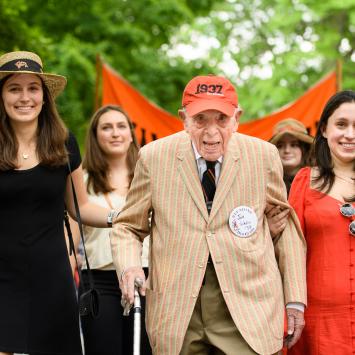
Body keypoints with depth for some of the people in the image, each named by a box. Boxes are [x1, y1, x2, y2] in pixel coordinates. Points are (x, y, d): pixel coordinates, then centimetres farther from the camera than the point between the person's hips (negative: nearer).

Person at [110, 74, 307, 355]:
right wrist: (128, 267, -12)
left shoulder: (264, 156, 2)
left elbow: (284, 225, 10)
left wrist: (295, 299, 8)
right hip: (177, 314, 0)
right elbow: (128, 227, 9)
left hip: (248, 311, 0)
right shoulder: (154, 157, 1)